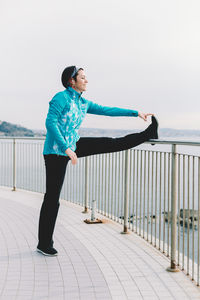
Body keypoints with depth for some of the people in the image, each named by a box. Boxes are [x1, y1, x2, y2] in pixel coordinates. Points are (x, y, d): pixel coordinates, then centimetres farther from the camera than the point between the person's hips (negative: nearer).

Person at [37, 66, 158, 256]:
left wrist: (135, 113, 15)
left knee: (111, 144, 6)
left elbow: (107, 110, 15)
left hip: (72, 146, 7)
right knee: (52, 197, -2)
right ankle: (44, 243, 8)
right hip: (56, 151, -7)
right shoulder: (61, 98, -14)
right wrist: (66, 148, -30)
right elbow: (50, 123, -23)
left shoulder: (82, 103, 9)